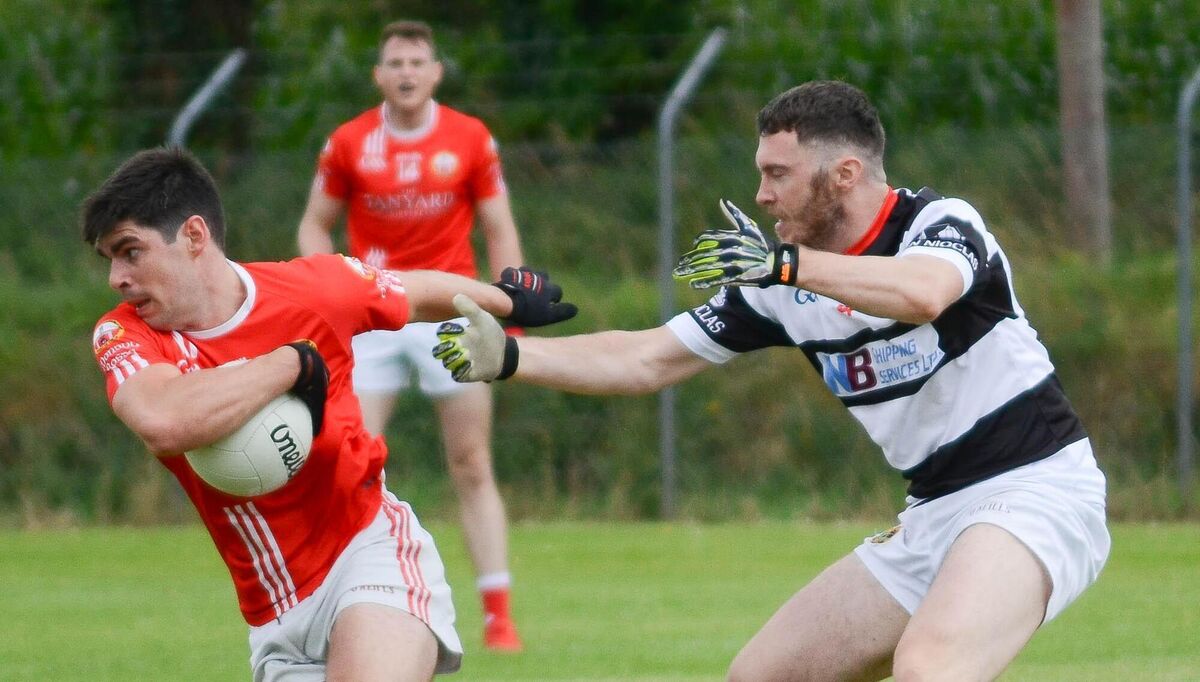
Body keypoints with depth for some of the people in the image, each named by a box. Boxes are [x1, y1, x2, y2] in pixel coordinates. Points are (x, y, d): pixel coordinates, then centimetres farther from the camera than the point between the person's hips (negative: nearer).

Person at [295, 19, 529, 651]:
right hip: (373, 317, 1)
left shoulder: (471, 139, 0)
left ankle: (498, 615, 0)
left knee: (472, 468, -1)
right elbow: (315, 225, 10)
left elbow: (499, 230, 5)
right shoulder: (349, 143, 1)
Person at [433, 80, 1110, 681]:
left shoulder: (941, 224, -13)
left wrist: (788, 264, -48)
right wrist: (508, 355, 0)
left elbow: (922, 294, -37)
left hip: (1035, 492, -8)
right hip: (933, 513, 8)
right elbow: (643, 360, 10)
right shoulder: (778, 282, 7)